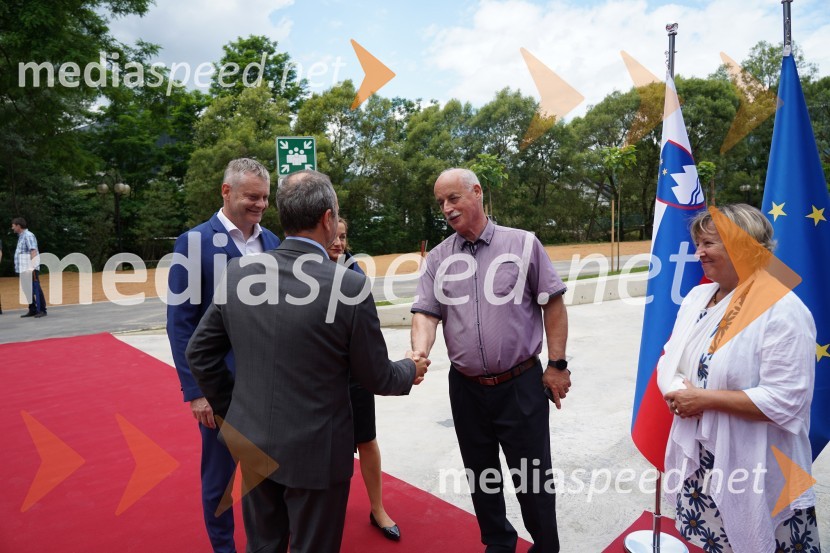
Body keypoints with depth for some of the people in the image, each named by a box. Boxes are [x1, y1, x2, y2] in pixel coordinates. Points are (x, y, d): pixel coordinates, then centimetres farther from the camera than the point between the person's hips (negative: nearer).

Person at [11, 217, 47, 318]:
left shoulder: (28, 235, -9)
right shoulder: (21, 236, 19)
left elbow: (33, 251, -18)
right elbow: (22, 253, 20)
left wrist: (32, 267, -23)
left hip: (30, 269, -9)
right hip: (23, 269, 9)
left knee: (36, 289, -8)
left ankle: (42, 310, -7)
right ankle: (32, 310, 14)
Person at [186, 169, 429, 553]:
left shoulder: (237, 273, -8)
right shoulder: (350, 285, -21)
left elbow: (199, 352, 3)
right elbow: (375, 378, -10)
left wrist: (229, 410, 16)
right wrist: (410, 370, 11)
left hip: (254, 442, 5)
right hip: (316, 450, -4)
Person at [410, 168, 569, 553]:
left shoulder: (523, 244, -4)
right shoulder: (438, 258, 3)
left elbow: (553, 304, -1)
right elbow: (426, 313, -2)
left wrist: (557, 365, -3)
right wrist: (419, 355, -22)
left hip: (521, 384, -3)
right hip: (465, 388, 3)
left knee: (532, 477, 11)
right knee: (480, 475, 19)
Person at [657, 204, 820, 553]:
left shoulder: (782, 311, -18)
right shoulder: (697, 296, 6)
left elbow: (785, 400, -23)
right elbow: (669, 359, 10)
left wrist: (704, 398, -19)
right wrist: (678, 393, -11)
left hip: (754, 471, -6)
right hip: (696, 459, 7)